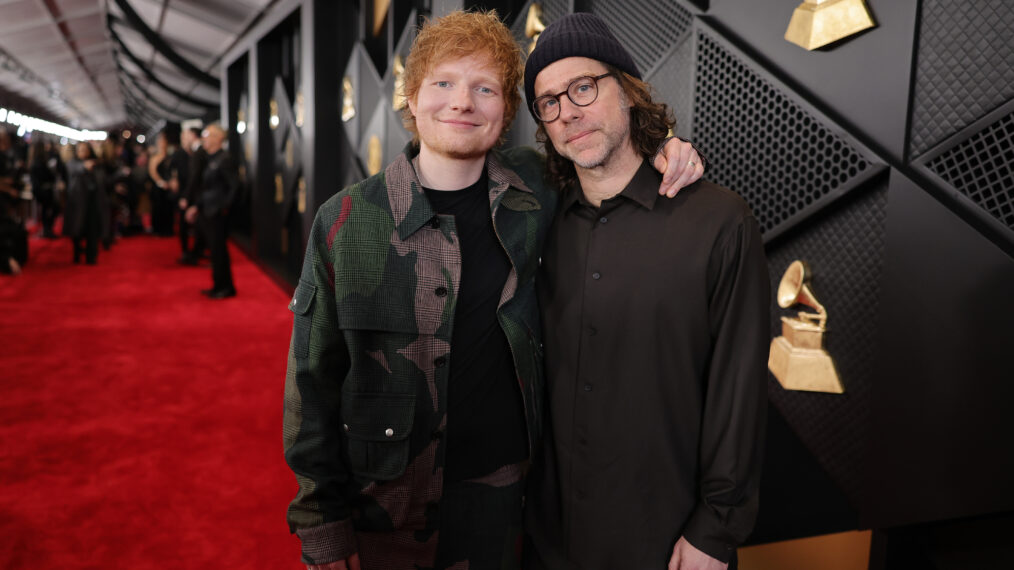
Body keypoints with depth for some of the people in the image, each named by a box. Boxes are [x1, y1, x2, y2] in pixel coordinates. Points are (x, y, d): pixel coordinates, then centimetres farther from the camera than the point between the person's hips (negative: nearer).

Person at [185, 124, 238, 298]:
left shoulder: (224, 159, -13)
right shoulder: (210, 160, 15)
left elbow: (234, 186, -17)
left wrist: (225, 207, -16)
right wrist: (196, 206, 16)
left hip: (218, 213, -9)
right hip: (207, 212, 9)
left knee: (219, 250, -3)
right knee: (216, 250, 13)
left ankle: (225, 287, 6)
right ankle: (219, 286, 21)